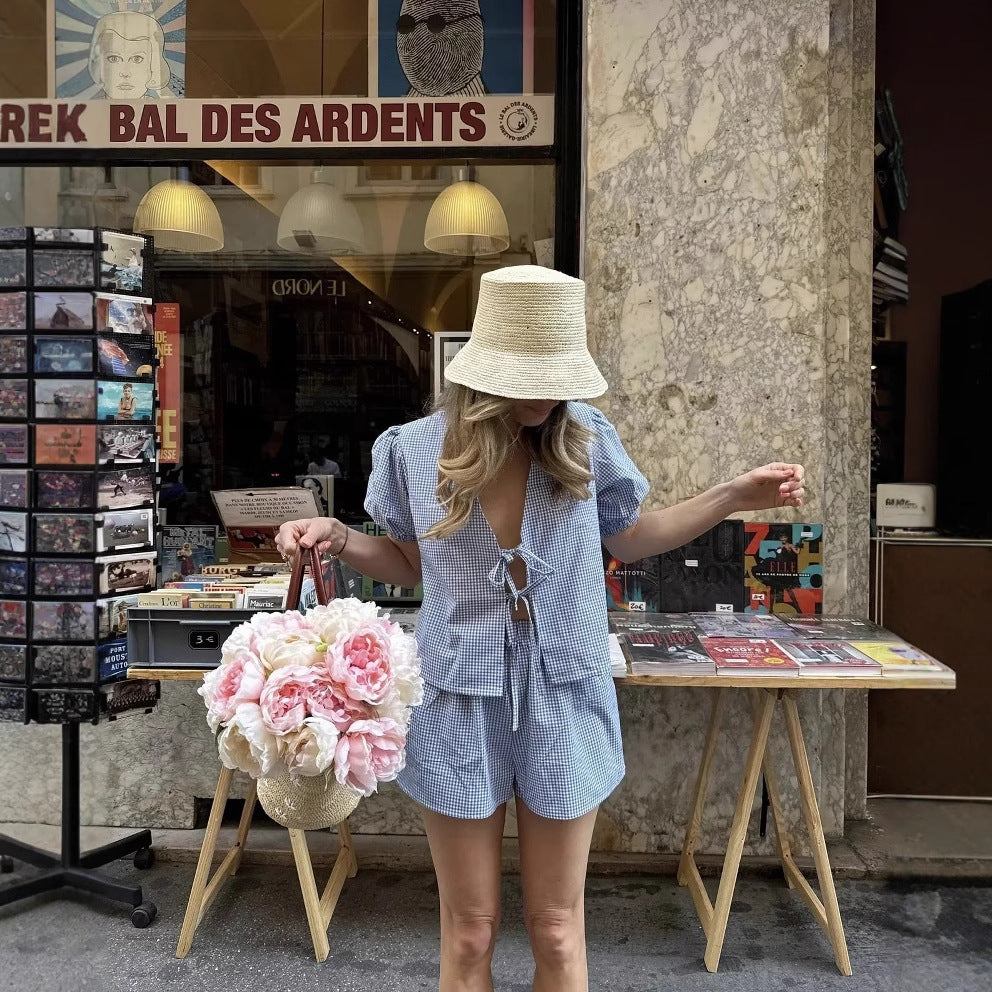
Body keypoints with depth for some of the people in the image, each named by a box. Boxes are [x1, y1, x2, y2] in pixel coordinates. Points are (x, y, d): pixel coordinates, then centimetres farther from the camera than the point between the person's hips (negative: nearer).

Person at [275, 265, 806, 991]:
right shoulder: (415, 451, -10)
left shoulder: (586, 440, -8)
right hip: (460, 706, 0)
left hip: (564, 704, 1)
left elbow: (627, 539, 9)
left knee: (558, 933, 13)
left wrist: (736, 496, 0)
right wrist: (337, 538, -11)